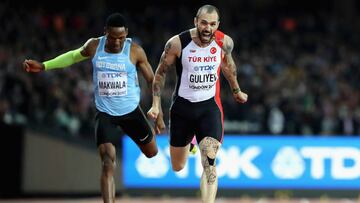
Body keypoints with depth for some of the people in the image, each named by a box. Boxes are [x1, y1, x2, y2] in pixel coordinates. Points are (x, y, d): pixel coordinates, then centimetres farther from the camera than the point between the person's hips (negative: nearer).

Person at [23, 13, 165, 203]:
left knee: (152, 153, 19)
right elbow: (74, 56, 13)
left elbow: (152, 81, -5)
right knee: (108, 162, -18)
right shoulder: (94, 46, -9)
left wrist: (159, 115, -4)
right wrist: (43, 66, 9)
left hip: (131, 111, 0)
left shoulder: (135, 51, -15)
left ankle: (152, 133, 57)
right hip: (104, 113, 0)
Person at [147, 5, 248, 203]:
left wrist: (236, 91, 29)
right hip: (182, 106, 0)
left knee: (209, 162, -19)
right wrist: (156, 104, -4)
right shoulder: (178, 43, -16)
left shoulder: (225, 42, -8)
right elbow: (161, 72, -1)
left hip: (210, 106, 0)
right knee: (177, 168, 14)